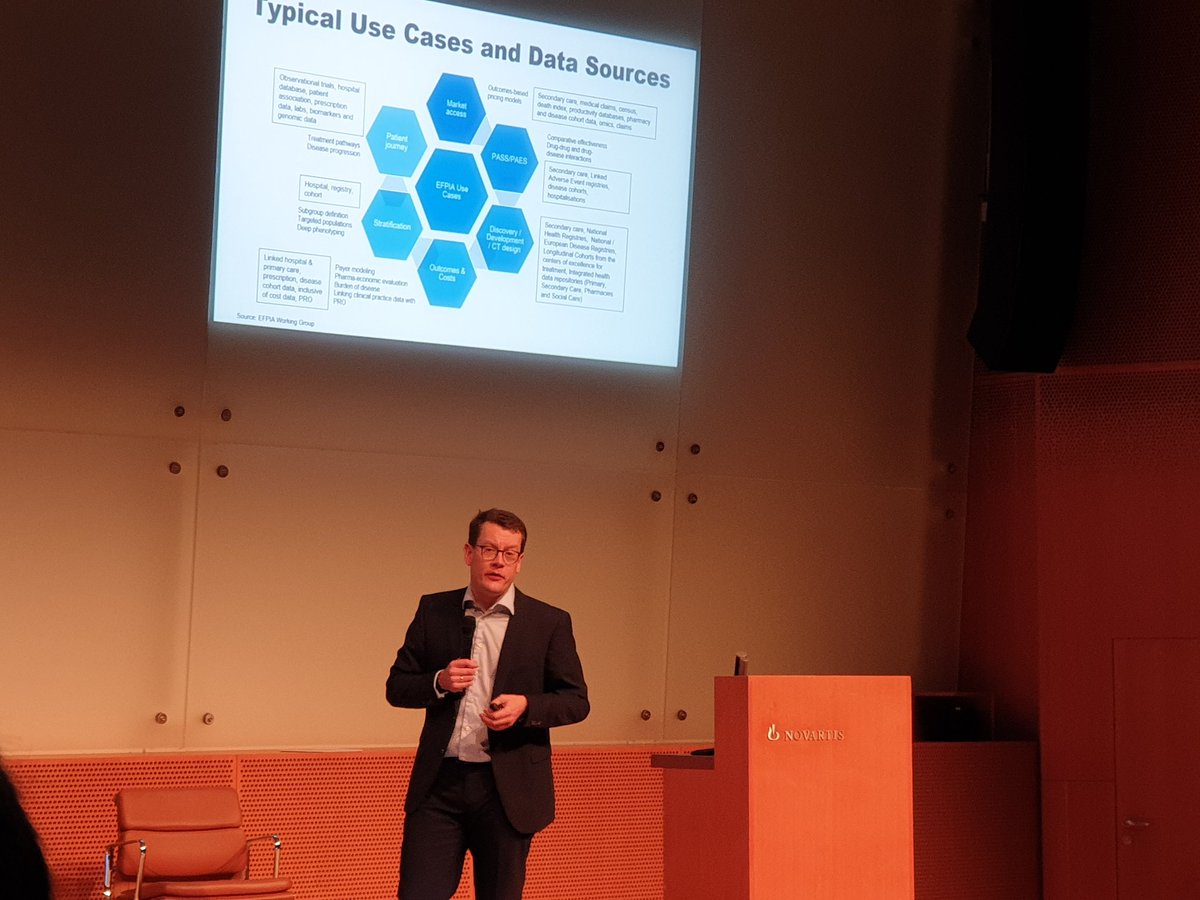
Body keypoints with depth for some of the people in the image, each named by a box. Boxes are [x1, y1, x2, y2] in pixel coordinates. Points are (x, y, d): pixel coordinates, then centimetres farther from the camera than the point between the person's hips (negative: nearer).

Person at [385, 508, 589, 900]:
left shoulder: (550, 623, 2)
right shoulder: (434, 611, 7)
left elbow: (576, 701, 3)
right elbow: (396, 687, 10)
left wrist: (526, 706, -16)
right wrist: (439, 683, -11)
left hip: (508, 789, -1)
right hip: (439, 783, 1)